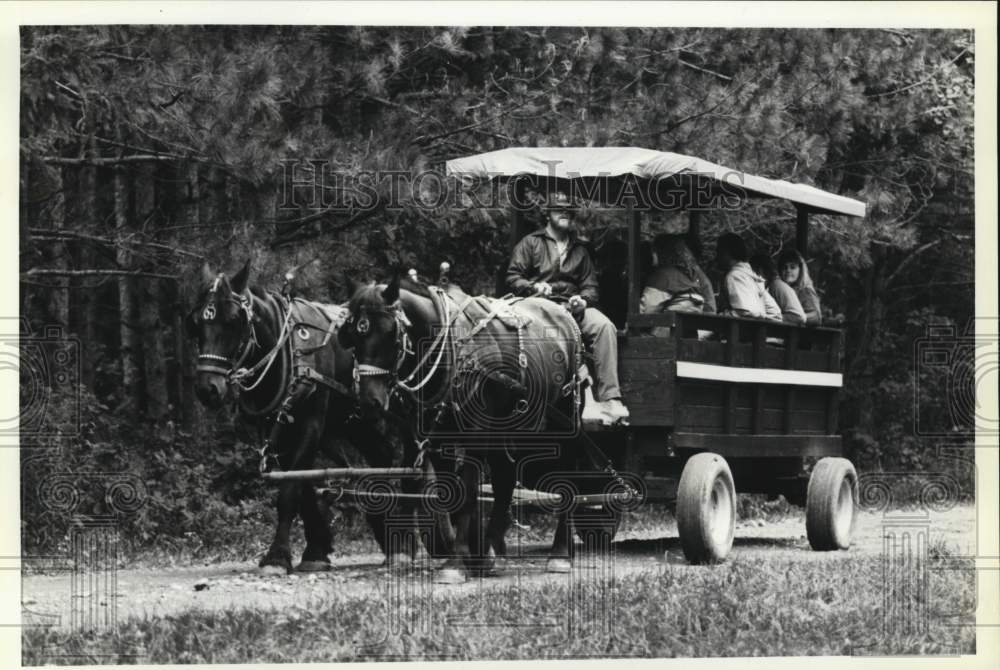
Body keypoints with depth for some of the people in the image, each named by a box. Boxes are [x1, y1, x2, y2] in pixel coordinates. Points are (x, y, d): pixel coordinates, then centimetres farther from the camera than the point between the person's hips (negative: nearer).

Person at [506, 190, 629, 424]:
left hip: (573, 306, 3)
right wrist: (534, 286, -12)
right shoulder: (530, 243, 14)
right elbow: (512, 278, 8)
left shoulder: (579, 249, 26)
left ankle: (609, 398, -33)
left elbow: (590, 285, 20)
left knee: (604, 326, -28)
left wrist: (583, 299, -3)